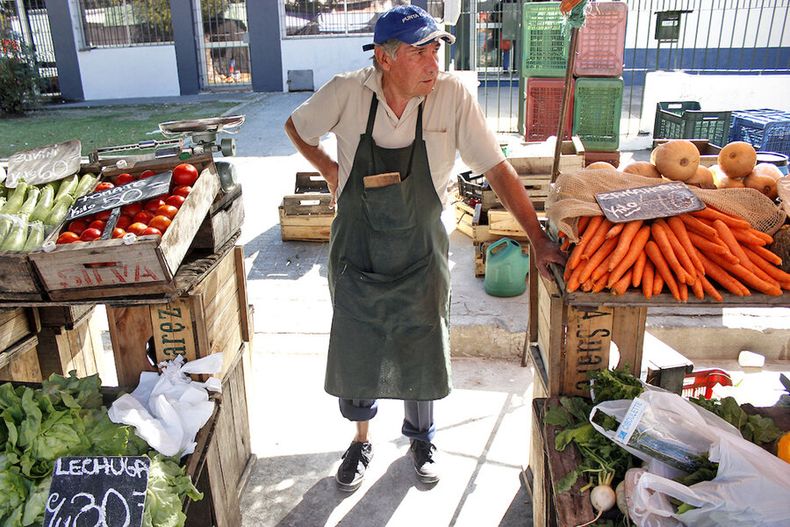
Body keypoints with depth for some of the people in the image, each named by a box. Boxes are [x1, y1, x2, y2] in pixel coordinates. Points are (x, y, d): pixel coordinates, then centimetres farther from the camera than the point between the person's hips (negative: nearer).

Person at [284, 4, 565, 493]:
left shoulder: (453, 96, -16)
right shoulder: (348, 92, -13)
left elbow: (498, 170, -13)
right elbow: (297, 128, 7)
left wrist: (538, 238, -16)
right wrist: (330, 169, -4)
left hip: (421, 255, 0)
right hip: (357, 252, 1)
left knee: (422, 355, 12)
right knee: (355, 352, 13)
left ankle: (421, 438, 41)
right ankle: (361, 440, 40)